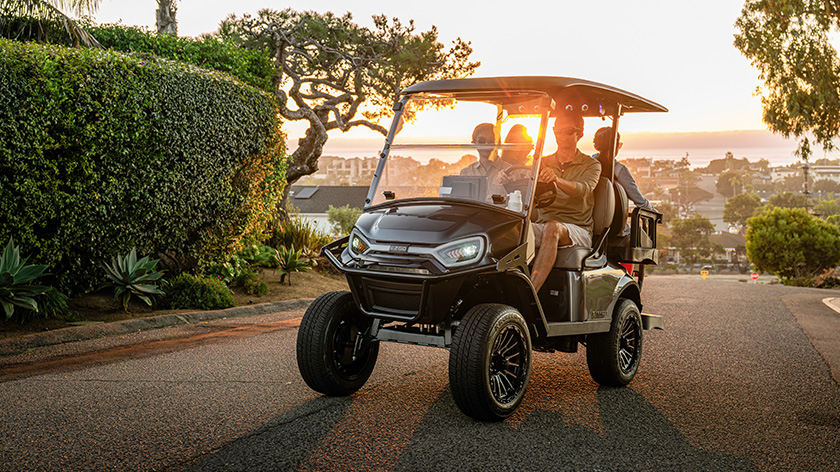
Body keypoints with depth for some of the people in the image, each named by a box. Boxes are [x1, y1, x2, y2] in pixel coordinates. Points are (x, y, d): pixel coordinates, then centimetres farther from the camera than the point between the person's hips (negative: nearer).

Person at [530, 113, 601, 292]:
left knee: (552, 227, -38)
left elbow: (583, 190, -15)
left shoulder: (591, 165, 8)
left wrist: (557, 180, -36)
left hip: (577, 229, -3)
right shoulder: (543, 163, 20)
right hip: (543, 227, 3)